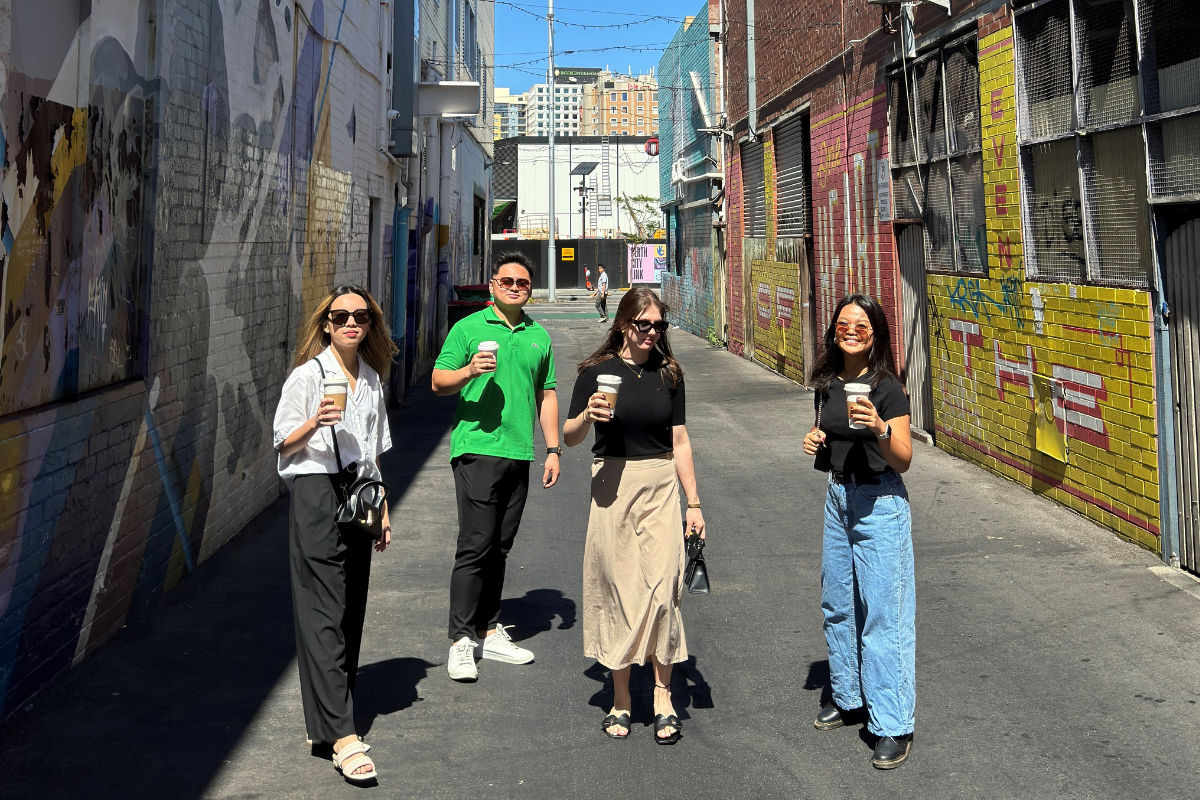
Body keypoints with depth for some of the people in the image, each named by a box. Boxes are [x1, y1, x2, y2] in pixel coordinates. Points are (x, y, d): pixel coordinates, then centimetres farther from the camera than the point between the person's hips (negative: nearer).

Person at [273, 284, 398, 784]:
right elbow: (284, 445, -3)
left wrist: (382, 508, 18)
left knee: (351, 609, 7)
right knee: (324, 615, -9)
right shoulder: (307, 376, -4)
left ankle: (325, 718, 19)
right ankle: (342, 736, -12)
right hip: (317, 495, -6)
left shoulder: (371, 378, 14)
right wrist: (315, 422, -22)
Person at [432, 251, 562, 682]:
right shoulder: (468, 328, 1)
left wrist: (553, 448, 14)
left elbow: (547, 394, 20)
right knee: (475, 546, -8)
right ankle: (461, 640, -2)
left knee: (499, 547, 10)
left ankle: (490, 632, 18)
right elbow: (438, 382, -1)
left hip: (519, 454, 5)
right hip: (477, 449, -5)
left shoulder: (539, 336, 15)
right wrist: (469, 371, -21)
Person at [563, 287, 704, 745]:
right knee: (617, 587, 2)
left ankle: (663, 699, 2)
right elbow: (569, 437, 2)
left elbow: (679, 442, 12)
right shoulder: (597, 372, 0)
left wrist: (693, 502, 10)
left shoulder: (668, 374, 9)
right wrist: (587, 416, -20)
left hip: (660, 487, 2)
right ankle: (620, 698, 15)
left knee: (662, 588, -7)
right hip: (612, 486, -1)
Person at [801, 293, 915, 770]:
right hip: (838, 497, 7)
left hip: (879, 503, -7)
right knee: (837, 605, 16)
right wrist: (814, 441, -1)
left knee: (883, 614, -5)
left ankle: (893, 726, 2)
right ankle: (848, 698, 34)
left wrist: (880, 429, -33)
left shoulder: (887, 388, -13)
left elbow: (903, 461, -15)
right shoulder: (827, 384, 6)